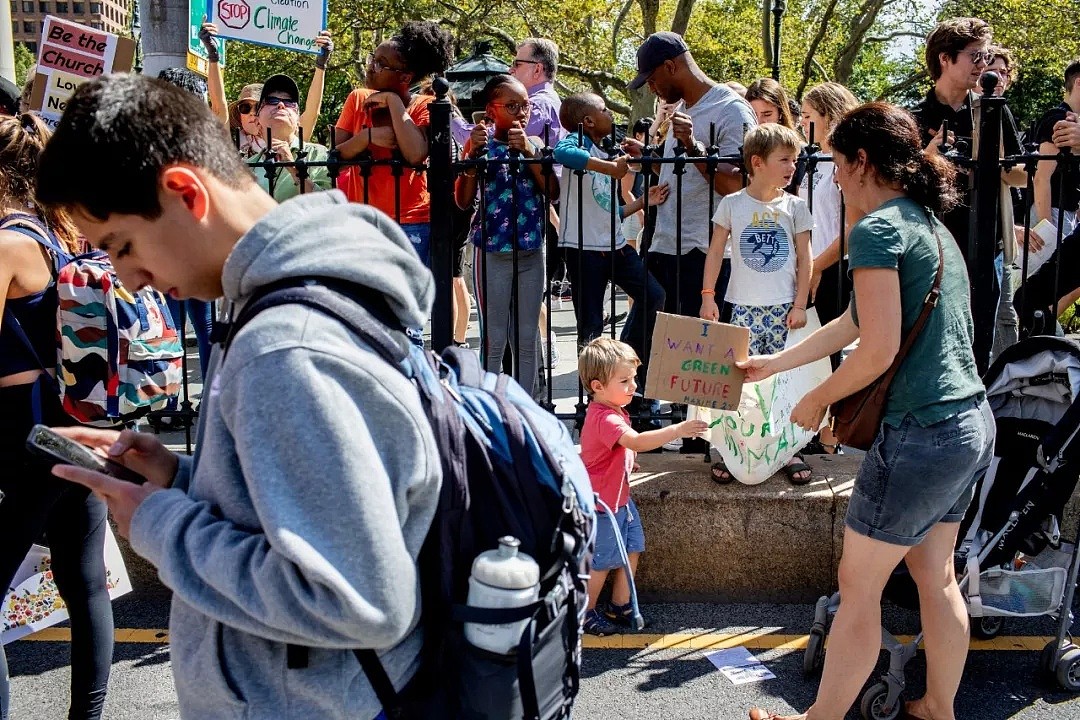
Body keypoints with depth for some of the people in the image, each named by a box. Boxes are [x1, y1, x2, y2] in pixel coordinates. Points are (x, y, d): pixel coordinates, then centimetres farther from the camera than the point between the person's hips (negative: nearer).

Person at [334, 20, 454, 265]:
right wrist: (368, 136, -17)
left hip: (410, 224, -3)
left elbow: (415, 155, -22)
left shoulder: (424, 106, -4)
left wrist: (393, 101, -15)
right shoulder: (357, 98, 7)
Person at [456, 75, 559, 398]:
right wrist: (473, 153, -19)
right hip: (493, 253, -3)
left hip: (531, 253, 3)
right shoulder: (481, 144, -2)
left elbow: (553, 191, -5)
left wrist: (528, 151, -14)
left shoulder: (535, 144, 8)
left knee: (527, 339, 8)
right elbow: (463, 200, -10)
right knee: (494, 341, 0)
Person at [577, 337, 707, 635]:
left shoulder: (611, 411, 5)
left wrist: (628, 459, 14)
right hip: (601, 503, -10)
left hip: (619, 497, 10)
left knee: (632, 550, 14)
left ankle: (620, 608, 27)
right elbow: (636, 442, -46)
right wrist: (677, 430, -49)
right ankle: (586, 614, 21)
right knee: (601, 562, 3)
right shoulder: (605, 419, -29)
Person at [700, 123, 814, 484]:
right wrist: (708, 297, 0)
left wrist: (800, 305, 0)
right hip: (743, 305, -1)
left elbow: (804, 260, 6)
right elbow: (715, 252, 5)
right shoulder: (732, 204, 0)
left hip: (782, 306, 1)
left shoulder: (795, 206, 4)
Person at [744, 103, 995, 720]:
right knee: (936, 576, 20)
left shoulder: (878, 227, -14)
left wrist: (819, 399, -4)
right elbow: (854, 323, 22)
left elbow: (879, 349, -21)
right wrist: (773, 364, 29)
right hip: (974, 422, 9)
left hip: (922, 433, -9)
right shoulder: (931, 225, 15)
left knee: (859, 588, 4)